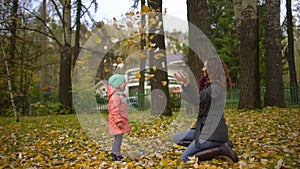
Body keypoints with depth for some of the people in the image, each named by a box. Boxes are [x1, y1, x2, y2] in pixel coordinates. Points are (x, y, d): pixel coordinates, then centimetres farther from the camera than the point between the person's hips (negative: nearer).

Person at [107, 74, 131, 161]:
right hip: (117, 120, -10)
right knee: (118, 137, -6)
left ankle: (114, 152, 27)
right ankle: (116, 155, 2)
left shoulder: (120, 95, 14)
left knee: (119, 137, 16)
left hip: (121, 119, 10)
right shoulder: (115, 97, -20)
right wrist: (119, 121, -25)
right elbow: (115, 111, -24)